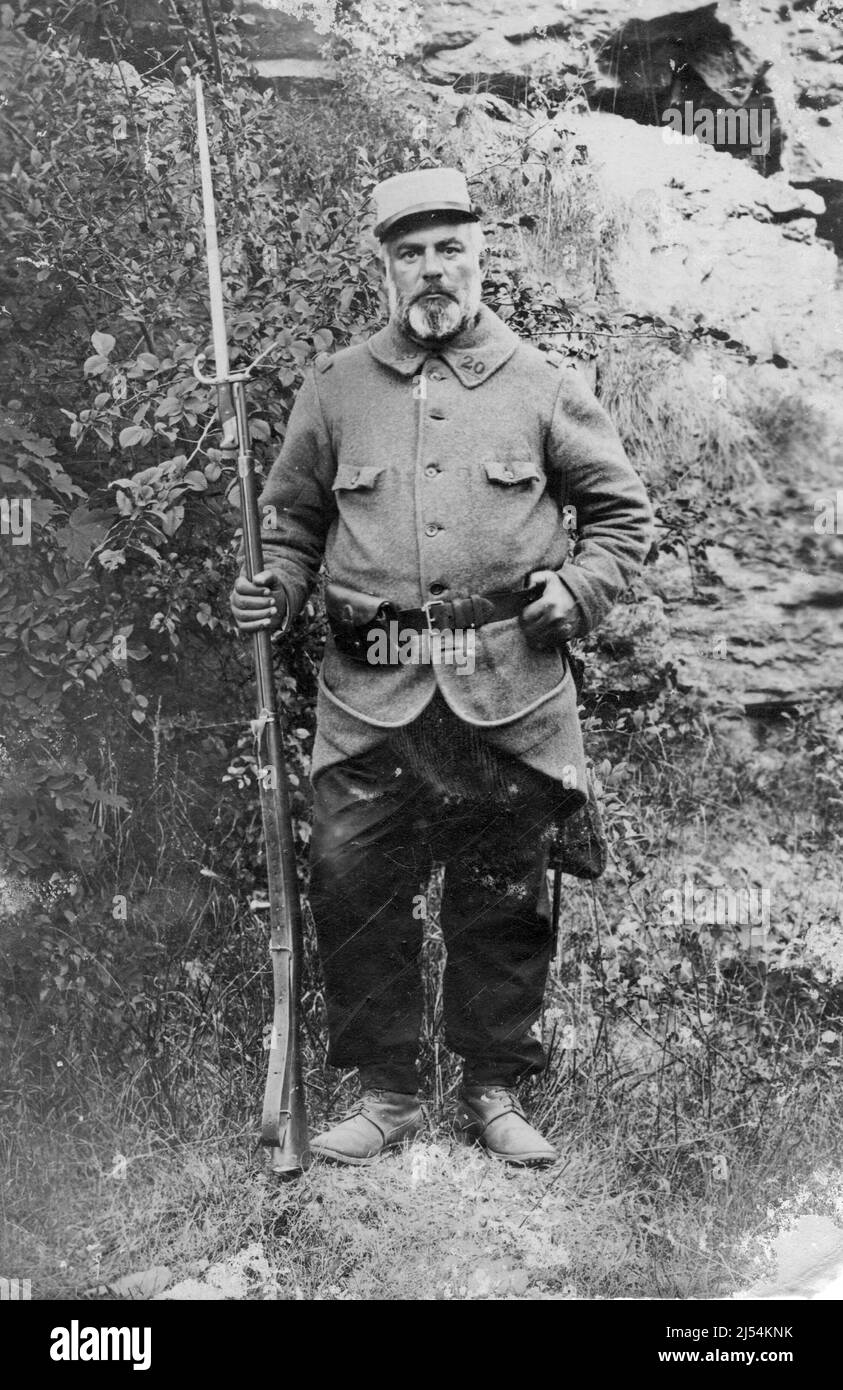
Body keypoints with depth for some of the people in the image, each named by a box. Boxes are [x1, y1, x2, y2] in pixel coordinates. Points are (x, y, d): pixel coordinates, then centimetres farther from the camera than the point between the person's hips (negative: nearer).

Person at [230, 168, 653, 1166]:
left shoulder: (540, 386, 7)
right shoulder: (336, 386, 10)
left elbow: (623, 510, 12)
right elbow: (293, 516, 17)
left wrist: (577, 590, -3)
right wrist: (275, 589, -1)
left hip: (510, 695, 0)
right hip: (371, 695, 1)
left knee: (502, 898, 8)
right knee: (351, 887, 0)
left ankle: (494, 1091, 25)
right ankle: (384, 1090, 18)